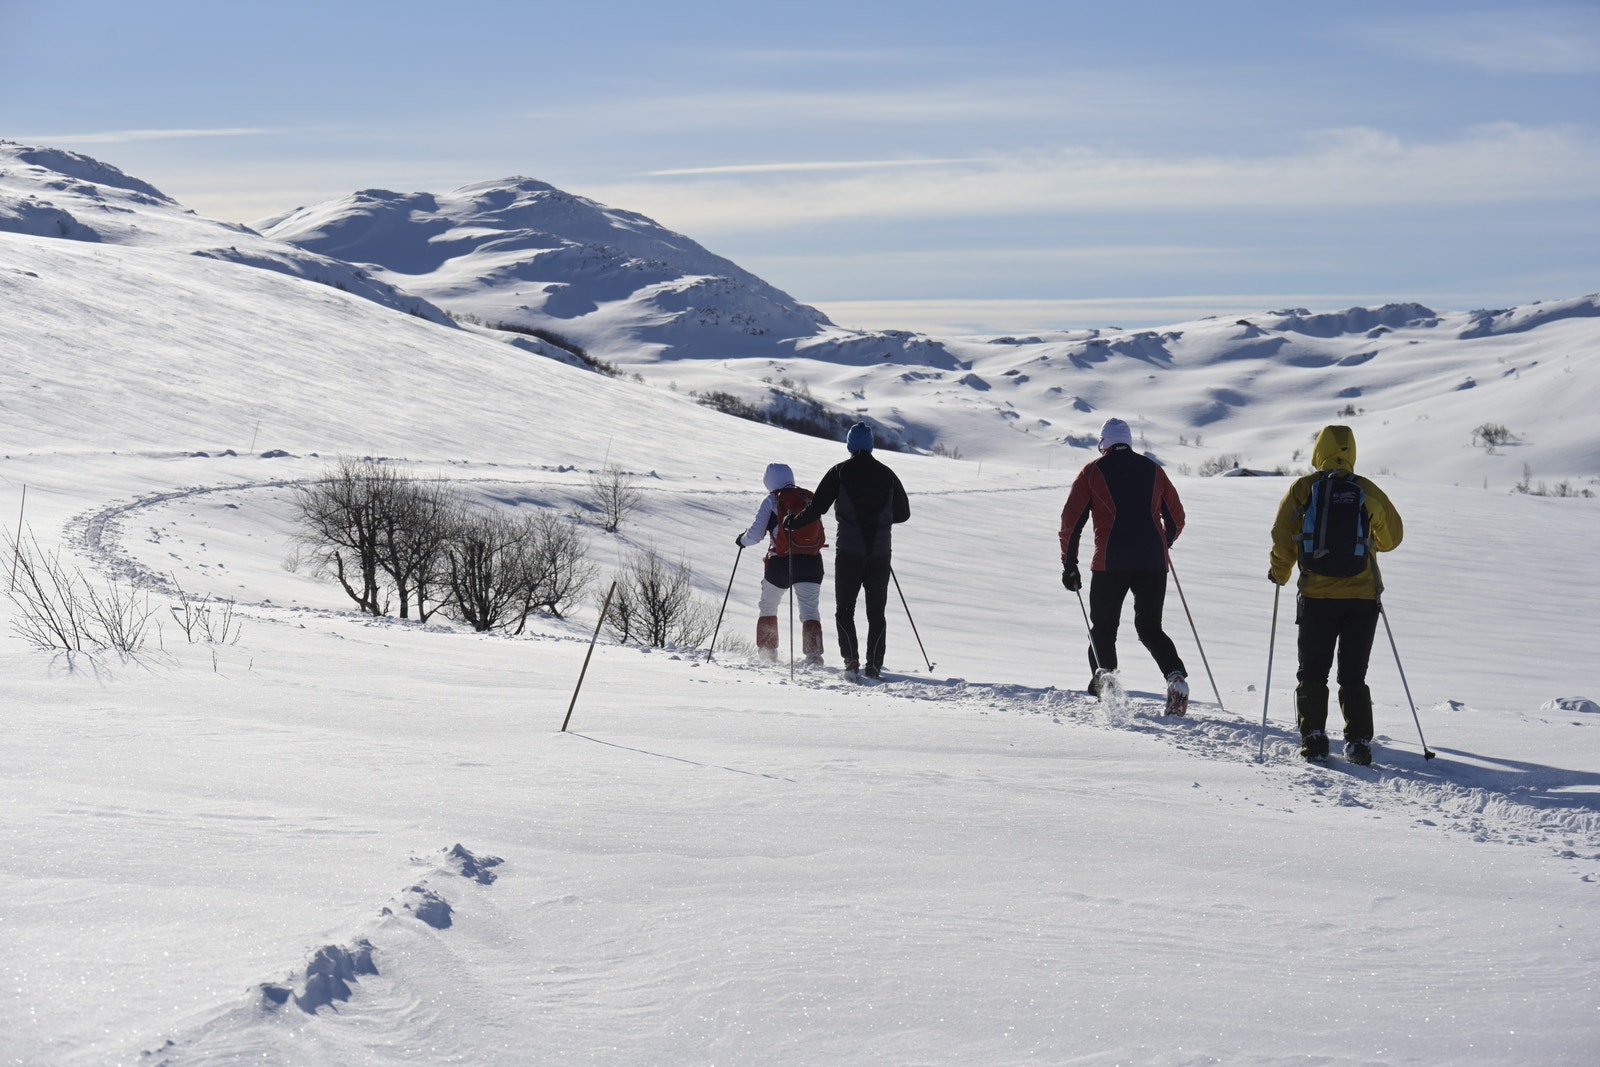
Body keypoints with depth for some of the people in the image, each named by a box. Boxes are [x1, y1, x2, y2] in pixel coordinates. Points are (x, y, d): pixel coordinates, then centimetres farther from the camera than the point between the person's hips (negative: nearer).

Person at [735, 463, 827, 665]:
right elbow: (819, 533, 13)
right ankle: (814, 653, -22)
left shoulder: (771, 500, 0)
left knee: (768, 608, 19)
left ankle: (767, 652, 22)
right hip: (811, 561, 2)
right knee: (810, 610, -3)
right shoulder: (809, 497, 12)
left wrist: (742, 540, 18)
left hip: (781, 562, -2)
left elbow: (755, 535, -3)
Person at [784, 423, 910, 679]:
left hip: (849, 551, -2)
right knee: (876, 612, 9)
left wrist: (792, 523, 10)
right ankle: (874, 664, 2)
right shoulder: (887, 474, 5)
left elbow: (817, 508, -5)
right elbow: (903, 512, 13)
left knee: (844, 609, 8)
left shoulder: (839, 472, -2)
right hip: (880, 552, 2)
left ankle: (851, 658, -8)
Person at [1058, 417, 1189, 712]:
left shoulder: (1092, 471, 7)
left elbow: (1071, 521, 2)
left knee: (1103, 629, 9)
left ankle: (1104, 683, -14)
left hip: (1110, 563, -2)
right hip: (1153, 563, 3)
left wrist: (1069, 564, 8)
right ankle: (1176, 676, -9)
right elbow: (1176, 519, 18)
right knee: (1150, 627, 15)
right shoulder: (1153, 469, 15)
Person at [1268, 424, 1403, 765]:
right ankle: (1359, 743, 3)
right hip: (1363, 597, 1)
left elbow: (1282, 536, -4)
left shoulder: (1303, 488, -1)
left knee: (1312, 673, 10)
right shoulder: (1368, 491, 4)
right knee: (1354, 675, 11)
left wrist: (1279, 572, 13)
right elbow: (1393, 536, 17)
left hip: (1317, 596, -1)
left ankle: (1313, 738, -1)